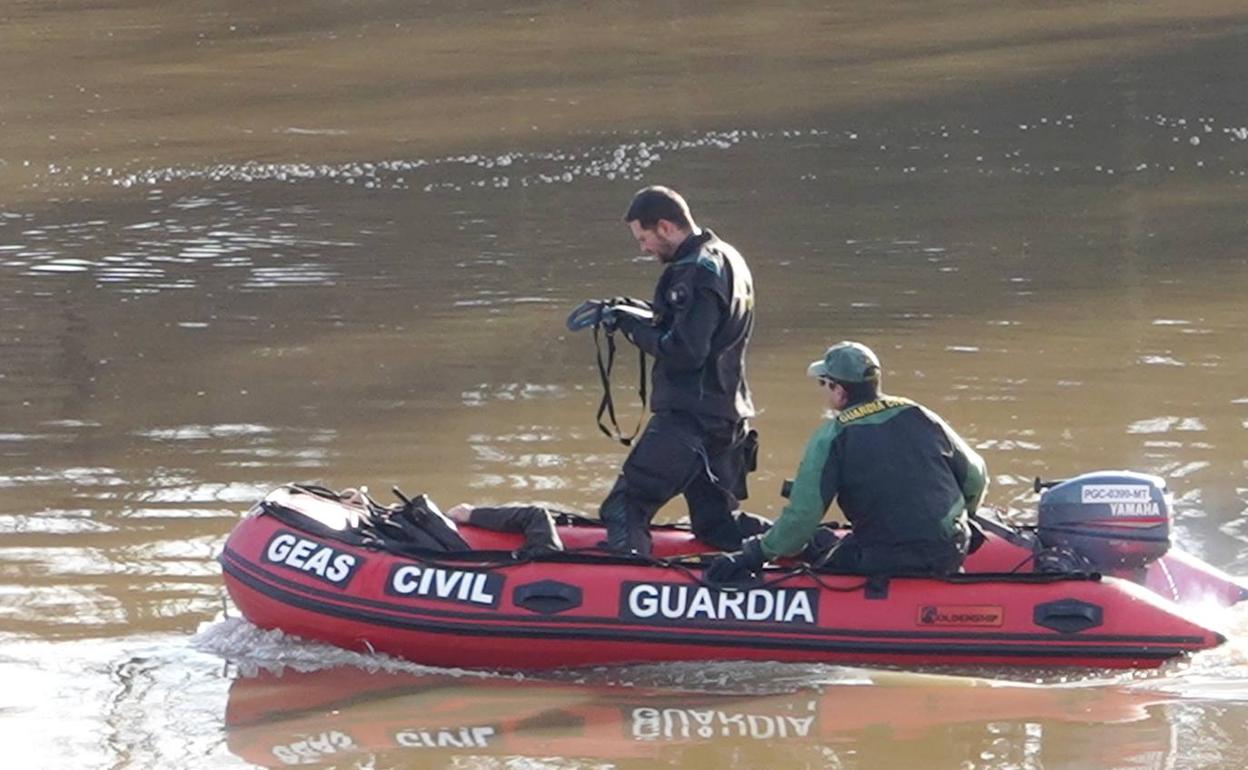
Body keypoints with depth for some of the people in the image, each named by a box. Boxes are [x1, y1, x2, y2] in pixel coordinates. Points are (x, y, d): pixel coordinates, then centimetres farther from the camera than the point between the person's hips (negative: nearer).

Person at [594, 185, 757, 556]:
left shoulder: (695, 272, -17)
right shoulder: (727, 259, 15)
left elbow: (683, 352, -22)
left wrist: (632, 325, -10)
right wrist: (641, 314, 10)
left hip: (688, 417, -10)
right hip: (728, 417, 10)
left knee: (624, 509, -10)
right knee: (715, 525, 16)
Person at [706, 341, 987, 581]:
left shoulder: (832, 438, -8)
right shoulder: (920, 417, 6)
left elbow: (802, 515, -11)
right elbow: (975, 478, 13)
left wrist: (756, 554, 1)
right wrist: (956, 517, 33)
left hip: (885, 562, -5)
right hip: (950, 554, 5)